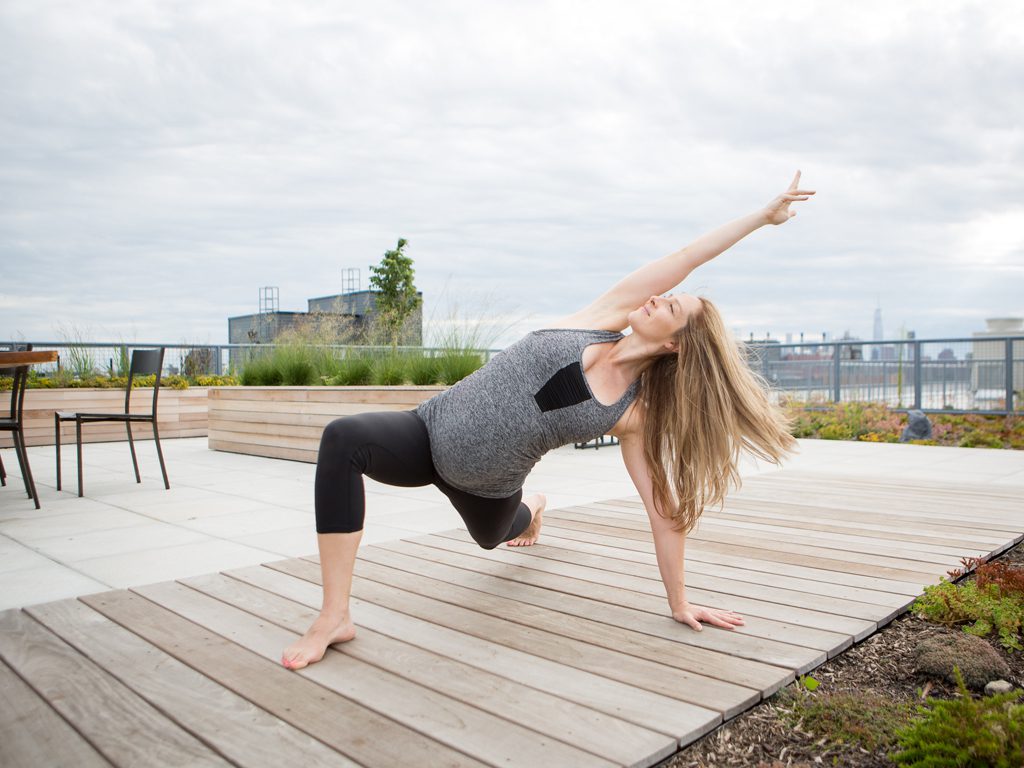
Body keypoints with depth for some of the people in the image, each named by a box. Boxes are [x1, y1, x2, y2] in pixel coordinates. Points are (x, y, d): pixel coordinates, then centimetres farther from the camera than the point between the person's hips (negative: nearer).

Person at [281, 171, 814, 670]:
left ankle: (529, 509, 64)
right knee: (344, 439, -26)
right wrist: (762, 215, -11)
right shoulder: (603, 319, -9)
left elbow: (665, 510, -5)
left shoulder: (635, 416, -10)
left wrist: (679, 602, -4)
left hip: (485, 485, 0)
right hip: (433, 431, 0)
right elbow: (682, 261, -10)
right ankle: (335, 617, -18)